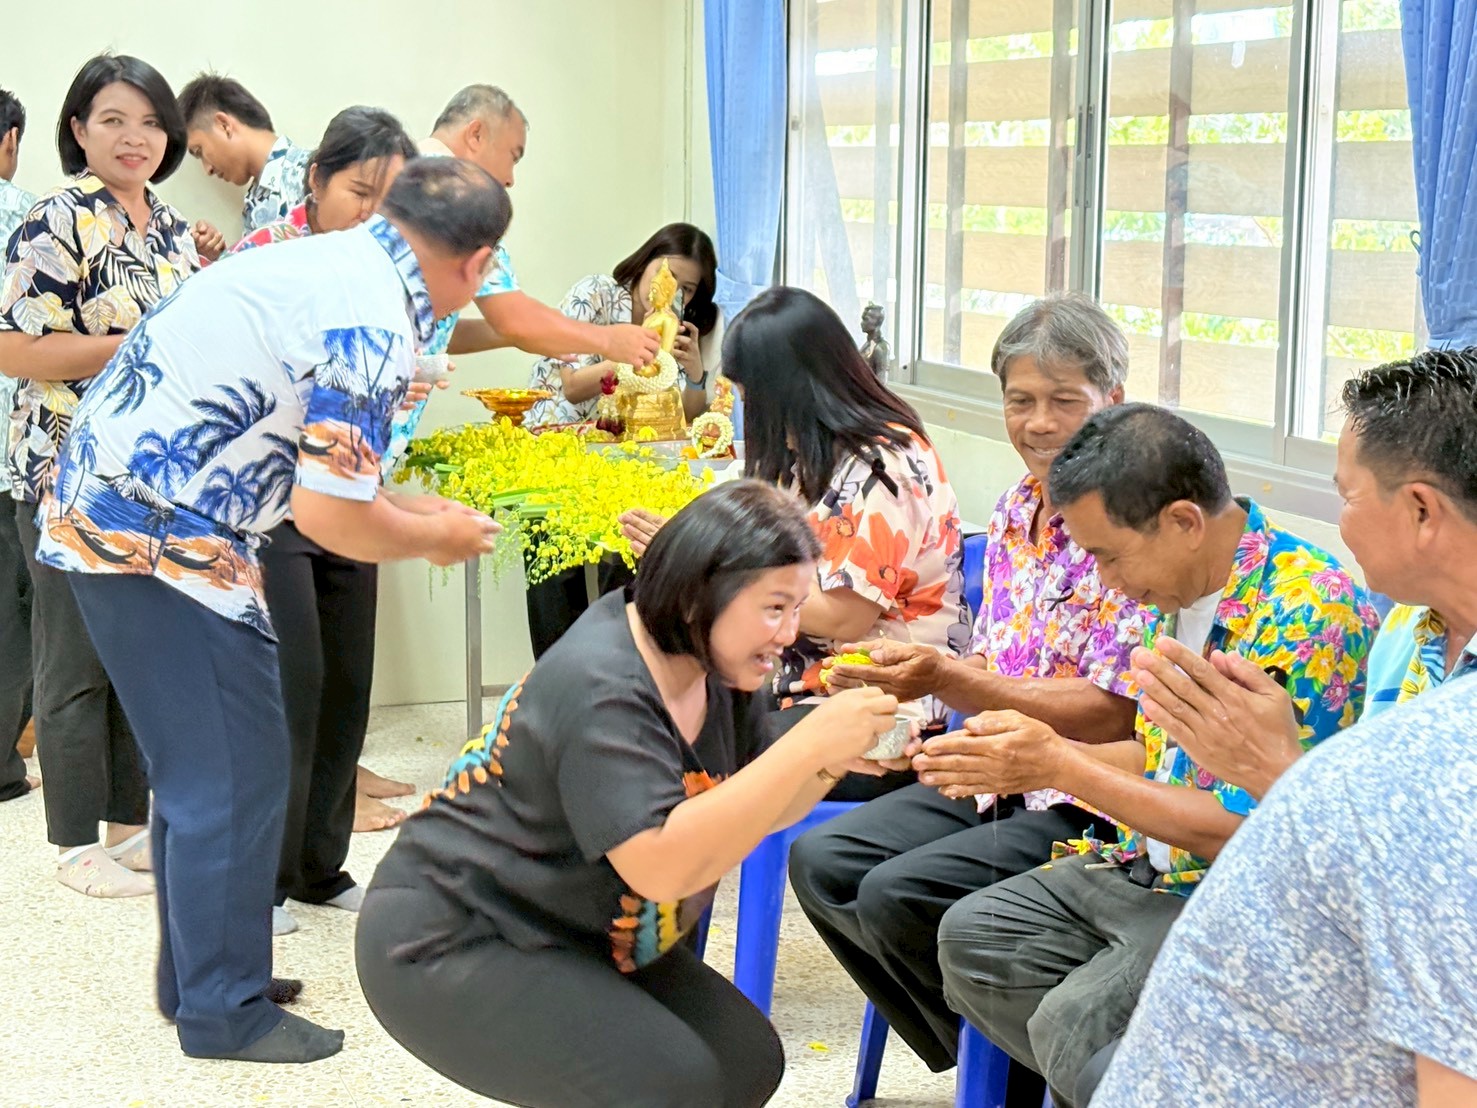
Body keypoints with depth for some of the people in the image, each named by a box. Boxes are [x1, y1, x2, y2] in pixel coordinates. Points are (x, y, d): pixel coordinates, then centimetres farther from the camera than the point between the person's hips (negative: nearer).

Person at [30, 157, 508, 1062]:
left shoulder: (330, 260, 11)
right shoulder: (375, 327, -18)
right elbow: (332, 516, -19)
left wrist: (415, 510, 20)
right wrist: (437, 536, -2)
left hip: (104, 506, 10)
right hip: (160, 537, -10)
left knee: (200, 771, 19)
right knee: (233, 780, 0)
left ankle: (199, 974, 30)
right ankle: (225, 1013, 10)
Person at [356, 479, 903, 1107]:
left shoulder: (709, 662, 0)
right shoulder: (602, 693, -28)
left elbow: (755, 811, 7)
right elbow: (665, 864, -37)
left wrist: (830, 763, -14)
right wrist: (808, 744, -37)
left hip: (575, 940, 9)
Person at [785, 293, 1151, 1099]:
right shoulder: (1014, 512, 9)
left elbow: (1109, 715, -22)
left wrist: (949, 680, -28)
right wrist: (899, 671, -2)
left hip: (1087, 800, -9)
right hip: (998, 776, 9)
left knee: (898, 896, -23)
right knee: (822, 863, -2)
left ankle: (1024, 1077, 2)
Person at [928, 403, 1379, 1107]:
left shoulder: (1307, 616, -24)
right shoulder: (1181, 589, 4)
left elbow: (1243, 832, -25)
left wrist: (1061, 767, -20)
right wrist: (1029, 761, 0)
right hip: (1153, 865, 9)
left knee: (1074, 1019, -25)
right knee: (971, 936, 4)